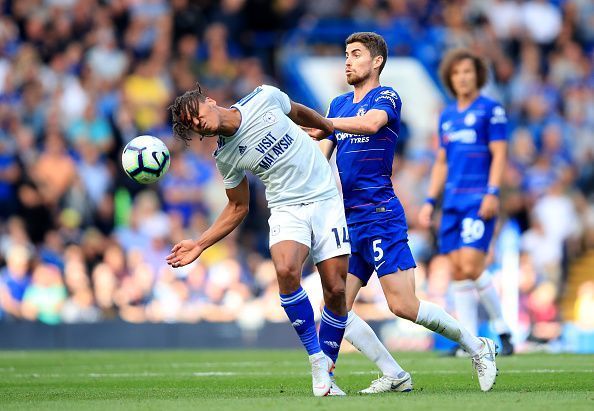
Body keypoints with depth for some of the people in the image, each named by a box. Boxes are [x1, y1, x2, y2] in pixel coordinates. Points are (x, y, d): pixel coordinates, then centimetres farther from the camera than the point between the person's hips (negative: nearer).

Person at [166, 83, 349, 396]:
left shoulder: (265, 98, -6)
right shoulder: (225, 158, -3)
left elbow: (299, 112, 17)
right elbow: (238, 208, 10)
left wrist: (333, 129, 29)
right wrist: (200, 245, 2)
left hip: (326, 198, 0)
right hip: (287, 209, 0)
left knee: (335, 290, -8)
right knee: (286, 271, -29)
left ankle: (326, 370, 7)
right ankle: (316, 359, -17)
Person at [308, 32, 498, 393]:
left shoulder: (386, 97, -5)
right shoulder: (339, 105, 19)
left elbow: (371, 123, -27)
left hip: (380, 215, -8)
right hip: (348, 220, 8)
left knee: (403, 305, -13)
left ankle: (478, 347, 5)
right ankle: (394, 376, 4)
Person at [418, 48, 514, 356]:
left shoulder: (491, 110, -1)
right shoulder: (447, 116, 18)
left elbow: (499, 154, -7)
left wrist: (493, 193, -18)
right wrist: (430, 201, 16)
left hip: (479, 200, -6)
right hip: (453, 201, 6)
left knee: (471, 267, -16)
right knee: (459, 271, 2)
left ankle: (502, 329, 0)